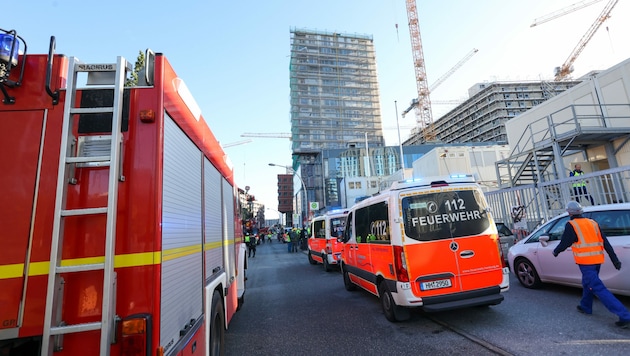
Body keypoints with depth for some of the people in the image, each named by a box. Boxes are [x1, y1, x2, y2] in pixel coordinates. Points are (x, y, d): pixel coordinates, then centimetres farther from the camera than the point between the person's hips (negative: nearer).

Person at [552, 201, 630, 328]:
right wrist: (615, 259, 11)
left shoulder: (571, 225, -10)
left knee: (598, 289, -6)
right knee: (587, 283, 24)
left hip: (585, 262, -8)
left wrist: (556, 251, 11)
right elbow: (605, 242, 9)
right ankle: (586, 307, 36)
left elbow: (564, 243, -8)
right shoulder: (592, 223, 10)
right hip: (597, 260, 8)